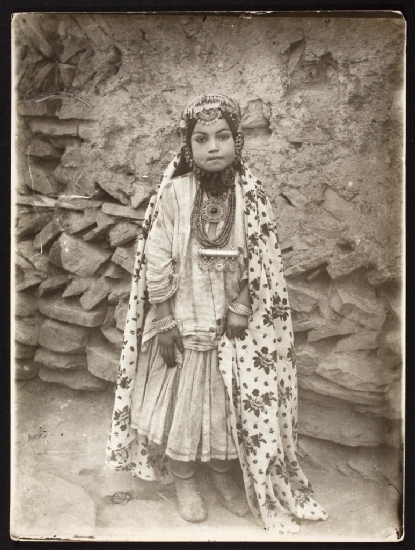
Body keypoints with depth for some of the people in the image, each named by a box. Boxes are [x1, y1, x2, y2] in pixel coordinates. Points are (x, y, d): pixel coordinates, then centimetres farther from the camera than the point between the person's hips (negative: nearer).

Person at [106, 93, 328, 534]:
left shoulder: (251, 194, -7)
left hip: (233, 321, 2)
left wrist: (241, 308, -10)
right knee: (182, 397, 11)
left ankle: (223, 471, 39)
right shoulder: (173, 194, -13)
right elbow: (157, 263, -10)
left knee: (232, 398, 14)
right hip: (184, 319, -2)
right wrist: (164, 322, -10)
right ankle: (182, 478, 35)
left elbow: (261, 262, -2)